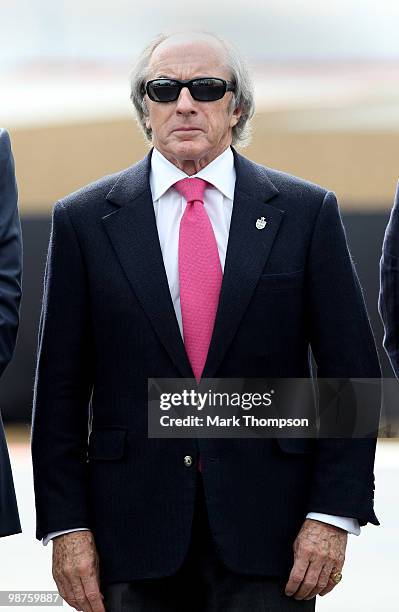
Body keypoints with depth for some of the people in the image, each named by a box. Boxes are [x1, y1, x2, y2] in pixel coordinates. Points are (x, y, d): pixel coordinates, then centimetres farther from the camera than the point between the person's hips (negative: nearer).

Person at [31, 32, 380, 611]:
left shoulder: (306, 212, 4)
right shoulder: (85, 219, 5)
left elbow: (350, 372, 2)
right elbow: (61, 385, 4)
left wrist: (333, 513, -6)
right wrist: (66, 524, -3)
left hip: (268, 533, 0)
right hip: (133, 535, 1)